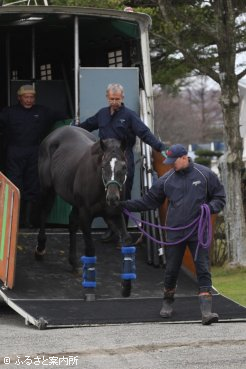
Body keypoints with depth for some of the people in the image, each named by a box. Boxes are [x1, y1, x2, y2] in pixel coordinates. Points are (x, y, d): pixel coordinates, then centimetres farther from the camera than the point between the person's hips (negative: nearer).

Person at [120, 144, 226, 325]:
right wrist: (125, 205, 0)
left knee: (203, 269, -7)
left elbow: (220, 197, 5)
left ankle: (206, 310, -10)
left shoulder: (205, 175, -3)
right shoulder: (166, 180, 2)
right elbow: (149, 201, 8)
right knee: (171, 270, 10)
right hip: (175, 233, 2)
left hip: (198, 232, -2)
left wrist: (210, 208, -15)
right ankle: (168, 303, 32)